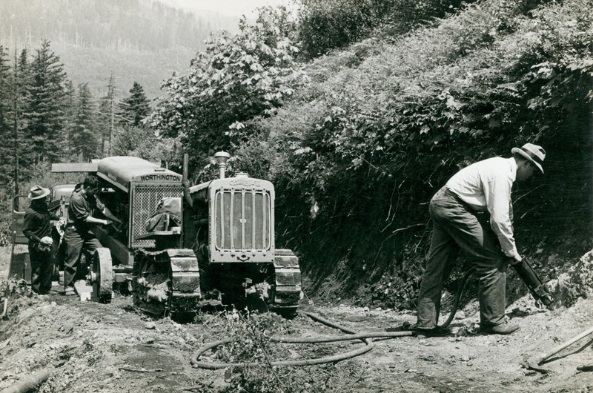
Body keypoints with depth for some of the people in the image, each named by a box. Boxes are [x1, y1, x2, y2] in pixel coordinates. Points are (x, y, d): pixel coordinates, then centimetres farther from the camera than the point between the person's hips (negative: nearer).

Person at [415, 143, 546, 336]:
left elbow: (503, 210, 24)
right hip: (455, 207, -11)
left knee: (436, 267, 10)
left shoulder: (500, 165, 17)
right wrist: (512, 251, -7)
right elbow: (499, 219, -19)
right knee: (493, 260, -4)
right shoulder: (502, 174, -15)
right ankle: (492, 321, 2)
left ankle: (425, 323, 12)